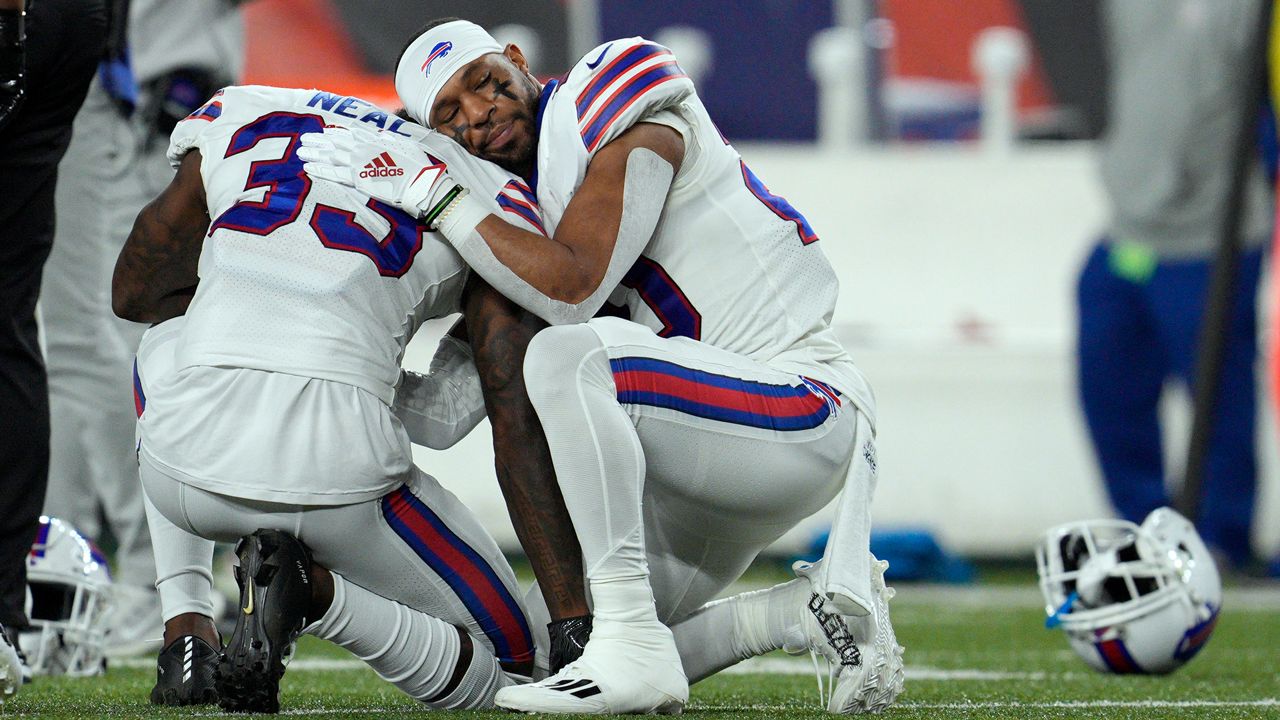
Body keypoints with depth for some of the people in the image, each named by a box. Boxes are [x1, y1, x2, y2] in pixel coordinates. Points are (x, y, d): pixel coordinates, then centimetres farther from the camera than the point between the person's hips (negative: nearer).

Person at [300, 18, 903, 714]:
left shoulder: (634, 126, -11)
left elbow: (572, 290, -26)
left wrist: (433, 194, -22)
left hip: (805, 409, -10)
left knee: (571, 355, -33)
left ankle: (632, 649, -30)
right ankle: (829, 605, 13)